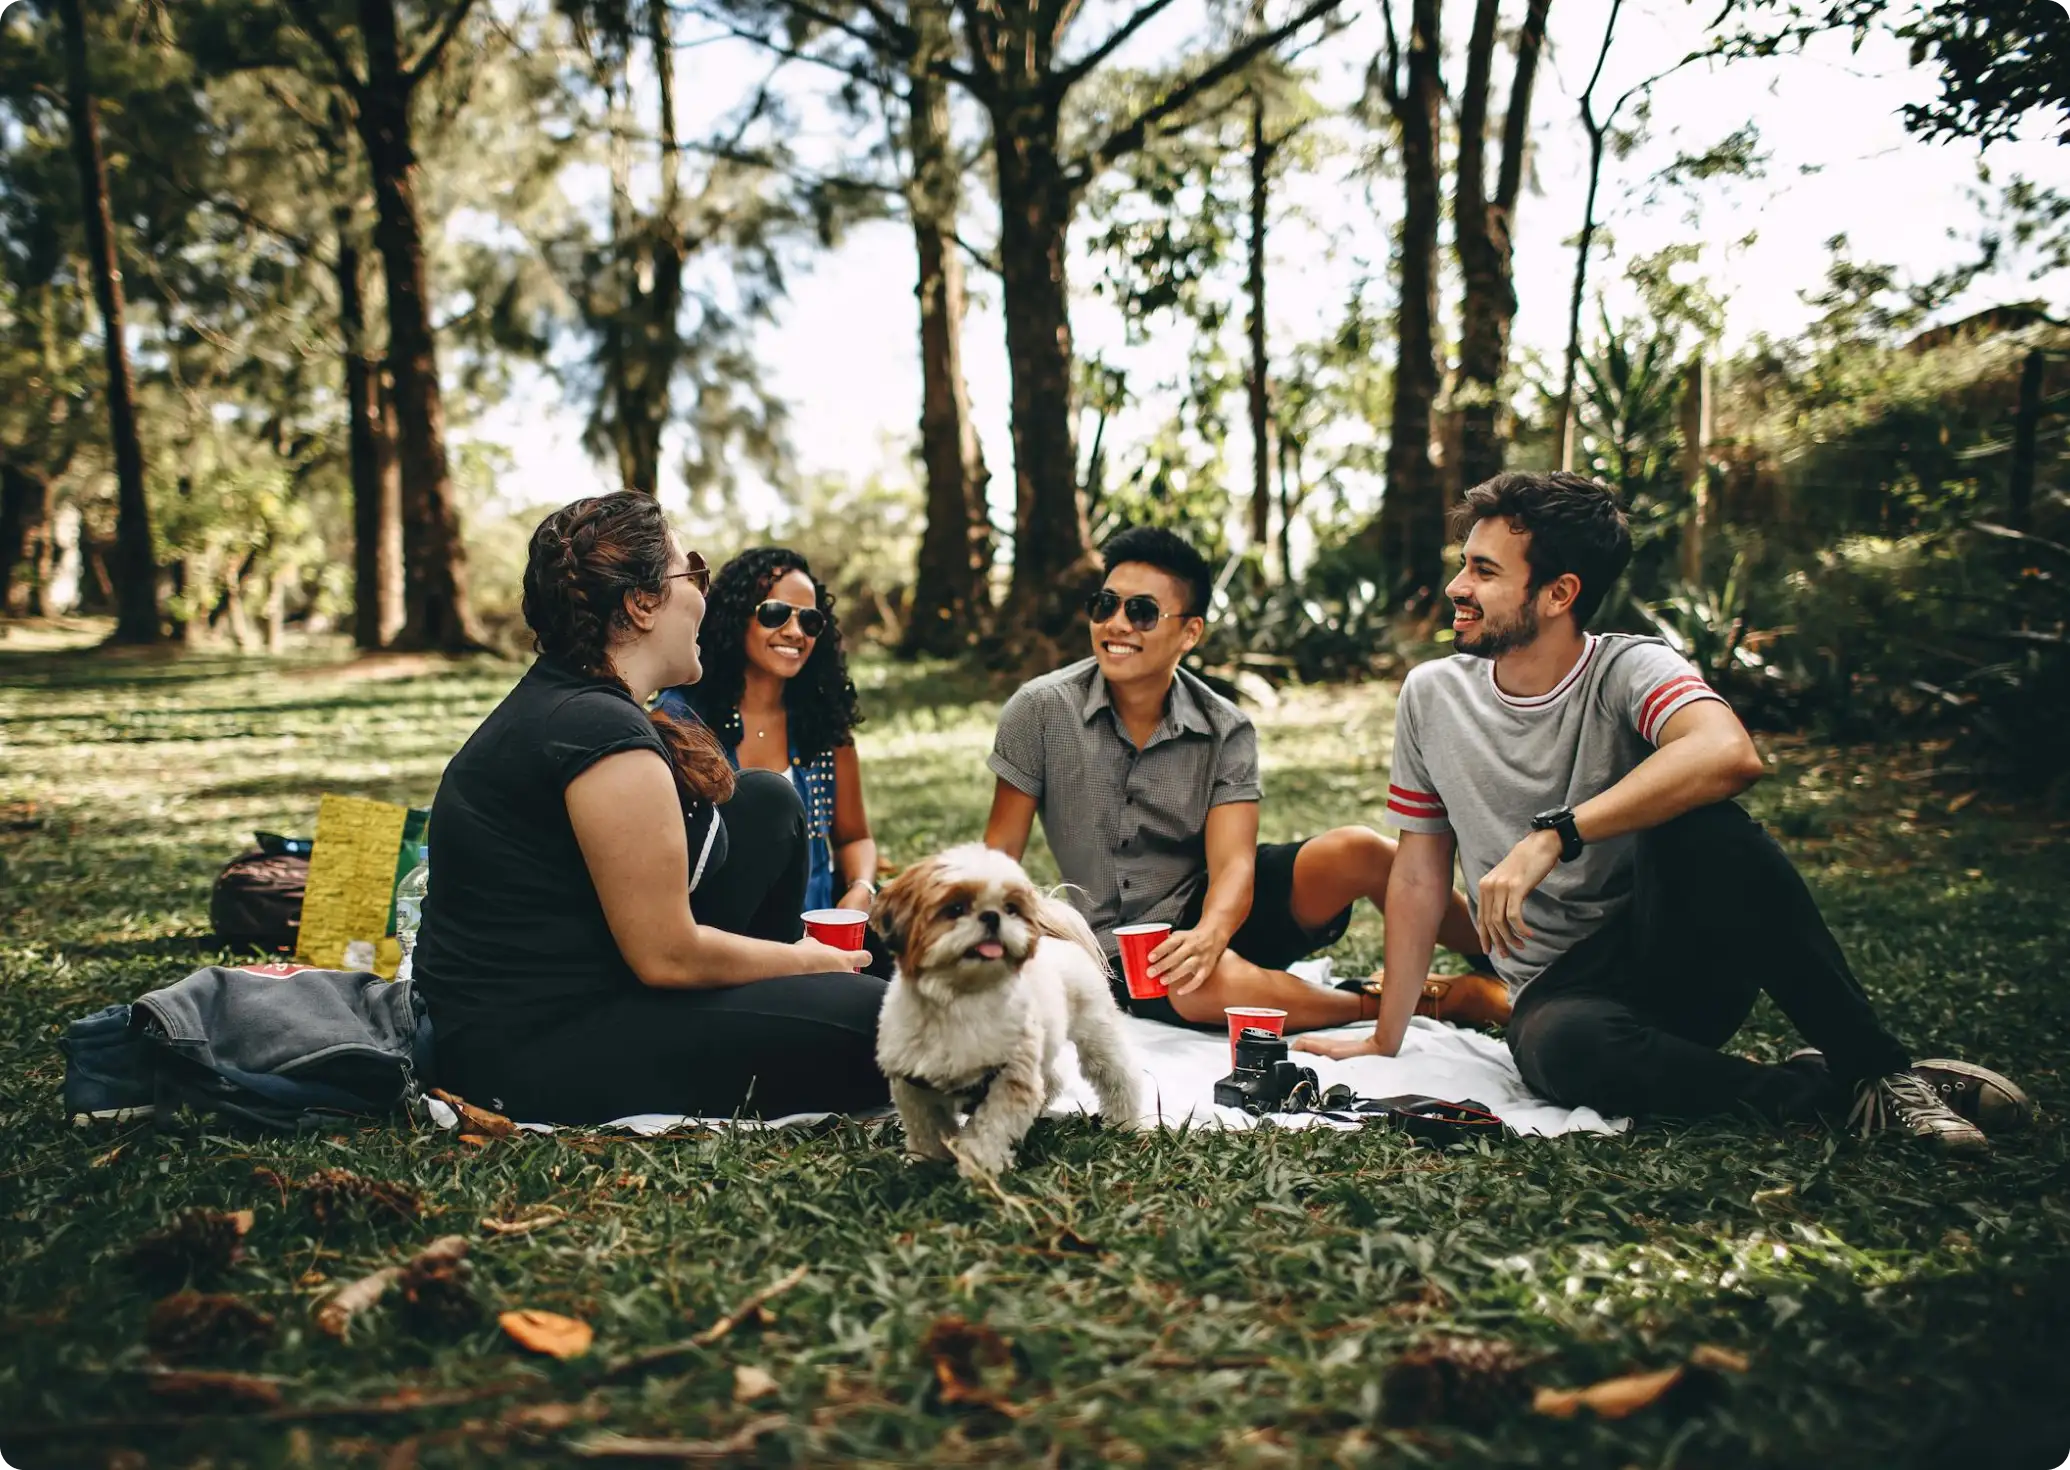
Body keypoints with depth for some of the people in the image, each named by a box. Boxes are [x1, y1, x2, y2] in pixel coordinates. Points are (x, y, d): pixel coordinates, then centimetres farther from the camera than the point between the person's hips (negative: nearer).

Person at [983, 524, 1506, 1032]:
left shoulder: (1225, 731, -6)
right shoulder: (1041, 710, -9)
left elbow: (1233, 863, -16)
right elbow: (1000, 851, -5)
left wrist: (1209, 934, -38)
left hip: (1212, 909, 2)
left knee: (1356, 850, -24)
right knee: (1211, 985, -38)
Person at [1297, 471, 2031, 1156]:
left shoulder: (1628, 670, -10)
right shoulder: (1432, 695, 2)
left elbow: (1729, 754, -34)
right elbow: (1419, 876, 8)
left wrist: (1551, 837, -37)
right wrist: (1385, 1040, 7)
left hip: (1681, 961, -1)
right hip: (1560, 990, 2)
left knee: (1701, 825, -33)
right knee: (1561, 1047, -36)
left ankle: (1876, 1068, -19)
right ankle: (1822, 1091, -15)